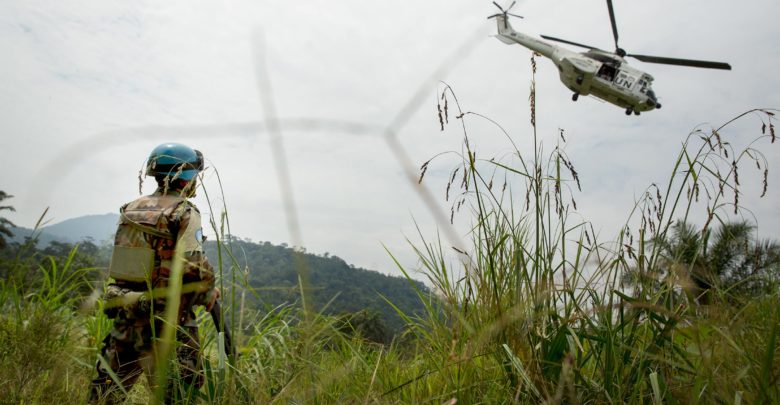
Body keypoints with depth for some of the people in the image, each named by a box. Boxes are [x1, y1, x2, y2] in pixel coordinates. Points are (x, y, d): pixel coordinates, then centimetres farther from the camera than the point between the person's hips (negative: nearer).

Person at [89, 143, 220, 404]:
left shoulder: (131, 209, 8)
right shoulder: (185, 214, -13)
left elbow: (127, 261, 15)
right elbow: (194, 267, -23)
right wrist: (208, 295, -5)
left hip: (124, 315, 7)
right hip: (166, 323, -6)